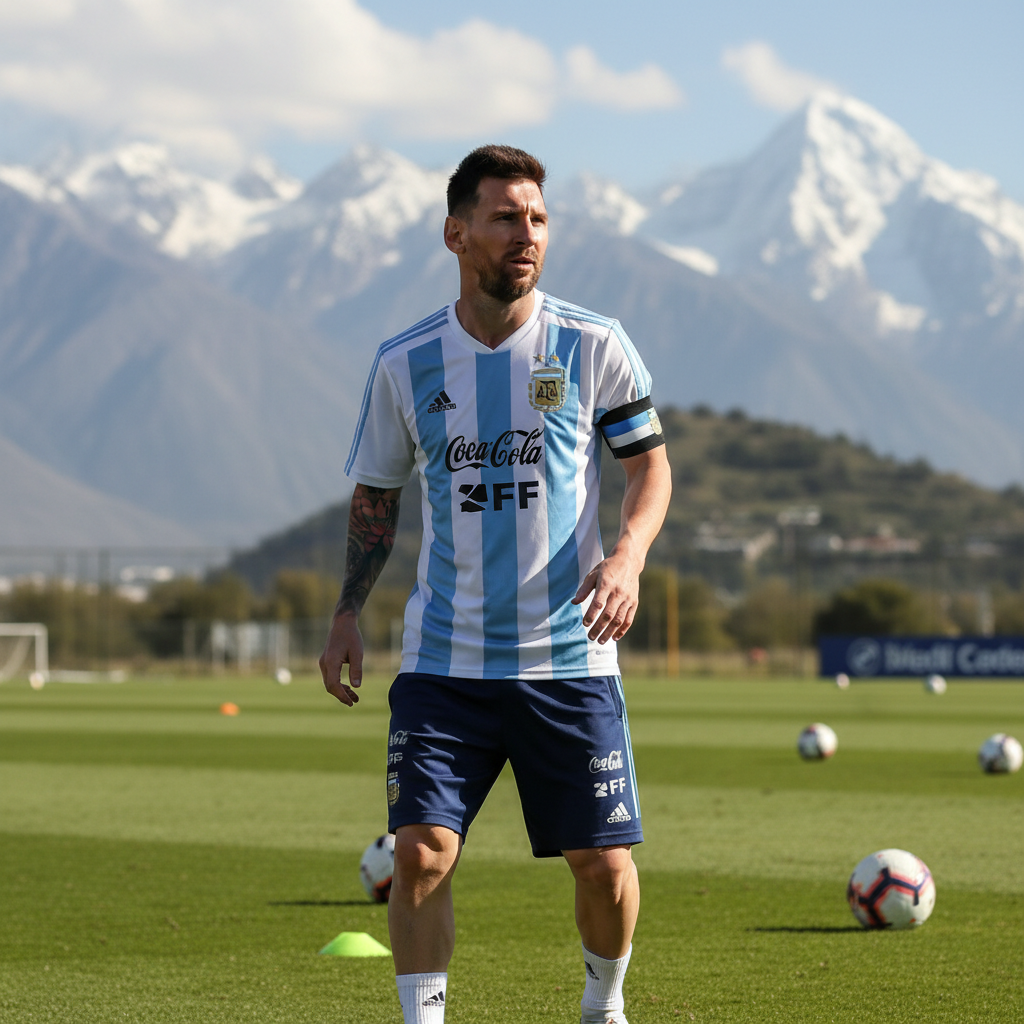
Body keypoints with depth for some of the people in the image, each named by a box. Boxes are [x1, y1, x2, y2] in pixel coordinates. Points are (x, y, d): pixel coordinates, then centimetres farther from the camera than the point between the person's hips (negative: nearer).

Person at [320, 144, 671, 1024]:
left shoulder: (592, 346, -3)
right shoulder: (406, 364, 1)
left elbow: (650, 462, 6)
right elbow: (376, 494, 14)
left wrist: (626, 556, -13)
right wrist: (348, 613, 5)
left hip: (569, 654, 0)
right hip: (444, 659, 0)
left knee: (603, 861, 2)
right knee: (420, 850, -13)